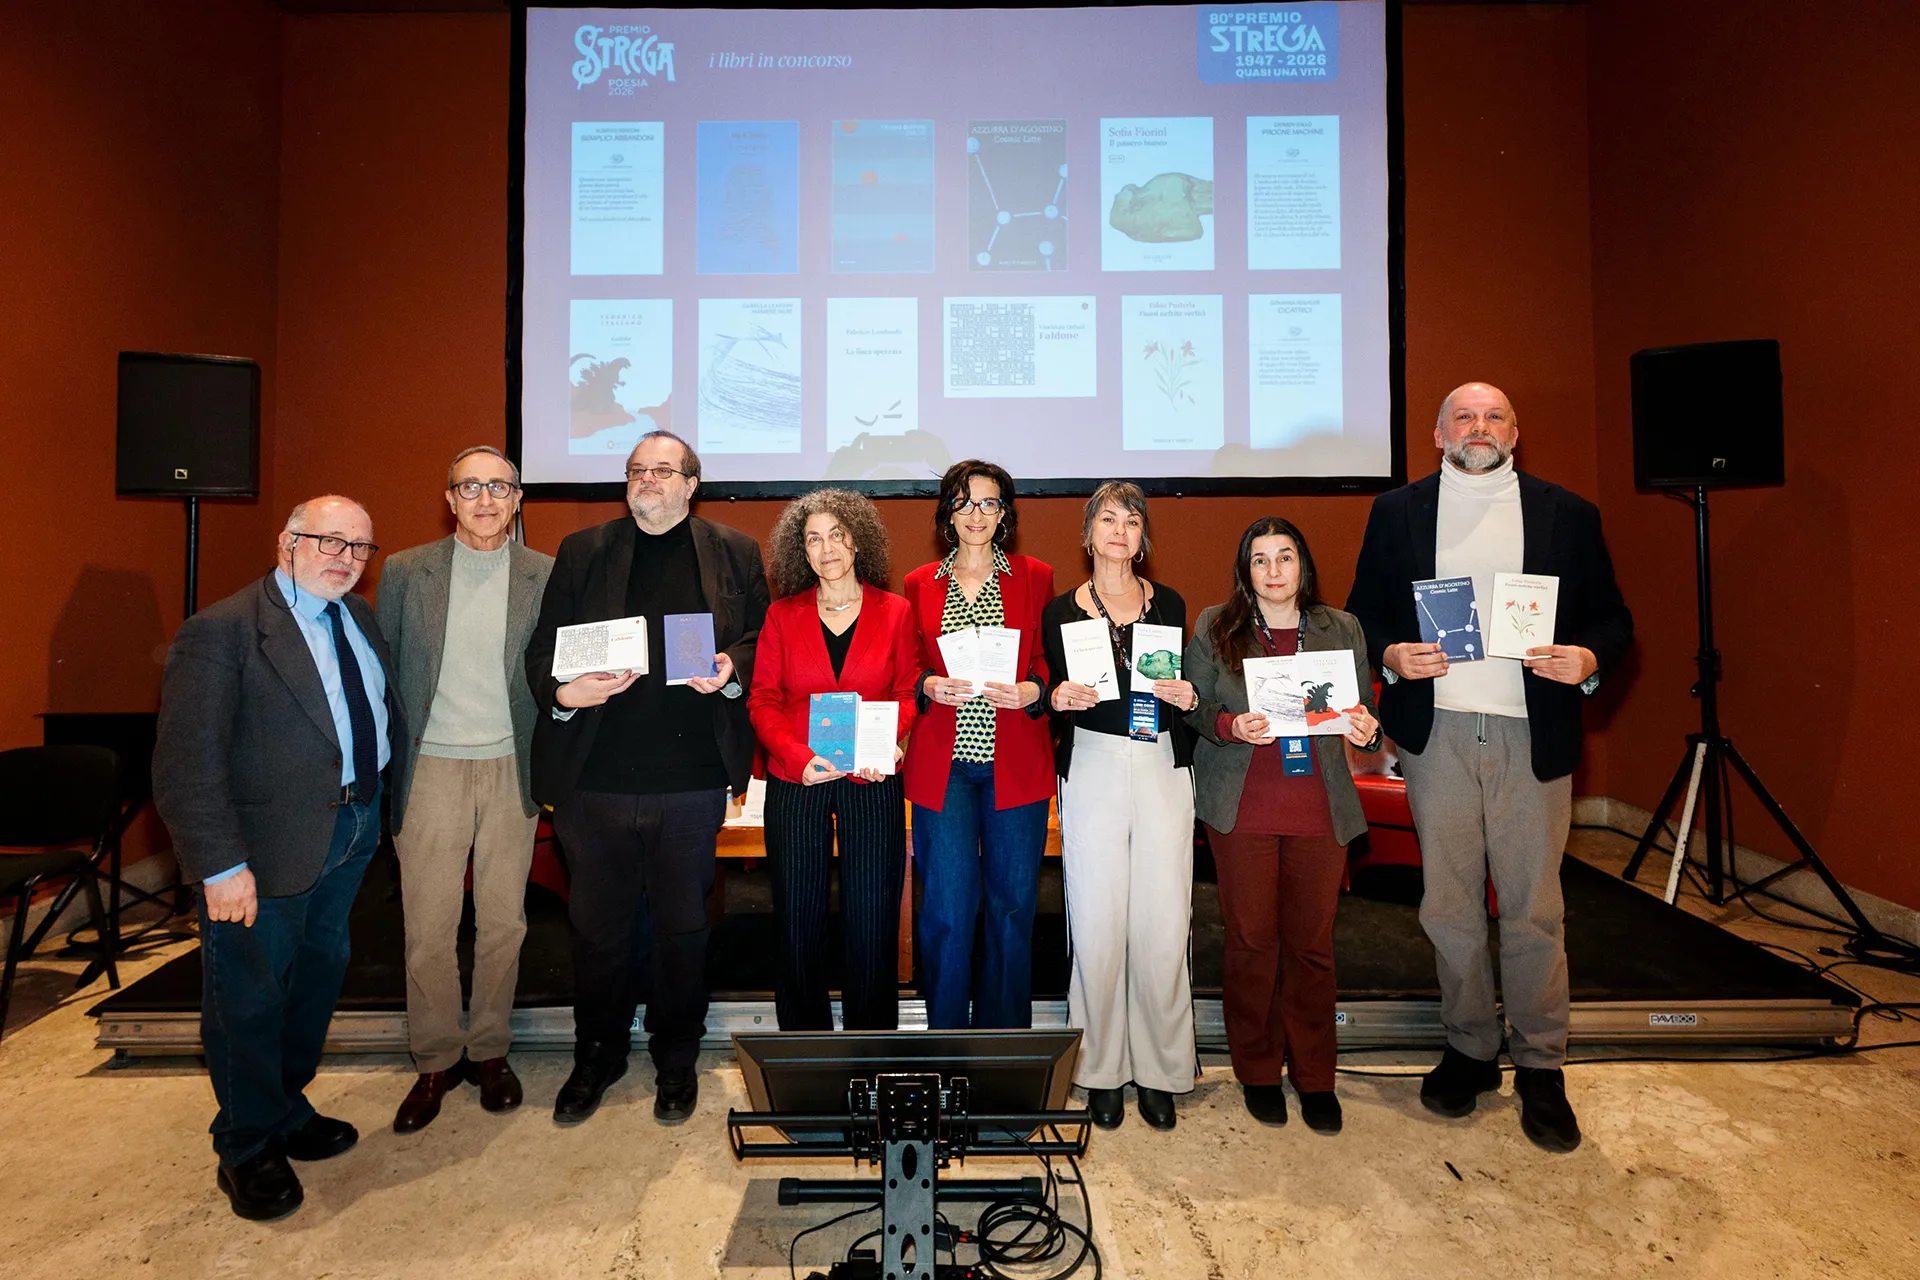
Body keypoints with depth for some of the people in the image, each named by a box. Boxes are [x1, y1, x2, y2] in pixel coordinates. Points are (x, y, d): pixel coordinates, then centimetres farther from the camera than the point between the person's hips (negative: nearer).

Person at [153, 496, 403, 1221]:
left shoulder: (358, 616, 6)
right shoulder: (220, 631, -17)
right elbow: (186, 765, -20)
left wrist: (381, 796, 8)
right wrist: (222, 866, -22)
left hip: (353, 831, 8)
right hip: (268, 849, -7)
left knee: (320, 976, 21)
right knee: (251, 998, 9)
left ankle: (288, 1110, 42)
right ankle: (249, 1150, 30)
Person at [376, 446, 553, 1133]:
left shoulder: (547, 576, 1)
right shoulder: (405, 571, 3)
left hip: (511, 770, 0)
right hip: (430, 769, 0)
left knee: (503, 923, 9)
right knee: (428, 927, 5)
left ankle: (489, 1050, 28)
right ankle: (435, 1061, 24)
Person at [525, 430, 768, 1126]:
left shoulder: (734, 552, 8)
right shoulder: (581, 551, 10)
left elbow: (761, 640, 7)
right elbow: (542, 647, 7)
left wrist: (731, 670, -13)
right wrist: (562, 691, -13)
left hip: (691, 780, -1)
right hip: (594, 777, 1)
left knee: (682, 926, 12)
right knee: (598, 926, 13)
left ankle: (676, 1061, 31)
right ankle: (596, 1058, 35)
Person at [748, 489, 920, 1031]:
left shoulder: (895, 611, 5)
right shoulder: (782, 615, 7)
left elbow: (908, 692, 4)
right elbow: (762, 699, 3)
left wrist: (892, 742, -15)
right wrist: (798, 758, -12)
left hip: (873, 783, -1)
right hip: (796, 783, 1)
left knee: (872, 920, 4)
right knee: (798, 920, 7)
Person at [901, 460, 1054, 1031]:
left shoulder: (1035, 578, 8)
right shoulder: (919, 585, 10)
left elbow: (1052, 661, 8)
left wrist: (1032, 692, -12)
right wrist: (929, 688, -8)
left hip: (1015, 763, 0)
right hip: (942, 764, 0)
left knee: (1012, 903, 6)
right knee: (946, 908, 1)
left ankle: (1005, 1042, 23)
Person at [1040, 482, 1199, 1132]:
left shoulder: (1169, 604, 10)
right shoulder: (1061, 610, 6)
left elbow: (1188, 693, 14)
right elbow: (1052, 702, 8)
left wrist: (1188, 699, -8)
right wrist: (1059, 700, -14)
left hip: (1163, 768, 1)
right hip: (1093, 769, -1)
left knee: (1164, 925, 0)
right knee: (1097, 925, -1)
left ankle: (1159, 1071, 16)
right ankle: (1102, 1070, 16)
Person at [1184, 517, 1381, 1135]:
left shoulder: (1342, 629, 9)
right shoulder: (1214, 627, 4)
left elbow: (1364, 711, 11)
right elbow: (1193, 707, 3)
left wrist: (1367, 729, -11)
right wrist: (1230, 726, -16)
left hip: (1320, 811, 2)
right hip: (1242, 809, -1)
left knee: (1311, 942, 7)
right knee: (1251, 940, 6)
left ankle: (1314, 1076, 25)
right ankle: (1257, 1071, 24)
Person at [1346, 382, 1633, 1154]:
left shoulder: (1567, 515, 8)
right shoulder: (1397, 512, 8)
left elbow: (1611, 618, 9)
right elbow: (1362, 612, 8)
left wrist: (1588, 659, -12)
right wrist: (1391, 654, -12)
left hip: (1531, 735, 0)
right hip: (1434, 733, 1)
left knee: (1534, 909, 5)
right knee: (1449, 903, 10)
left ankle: (1541, 1068, 22)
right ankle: (1469, 1049, 27)